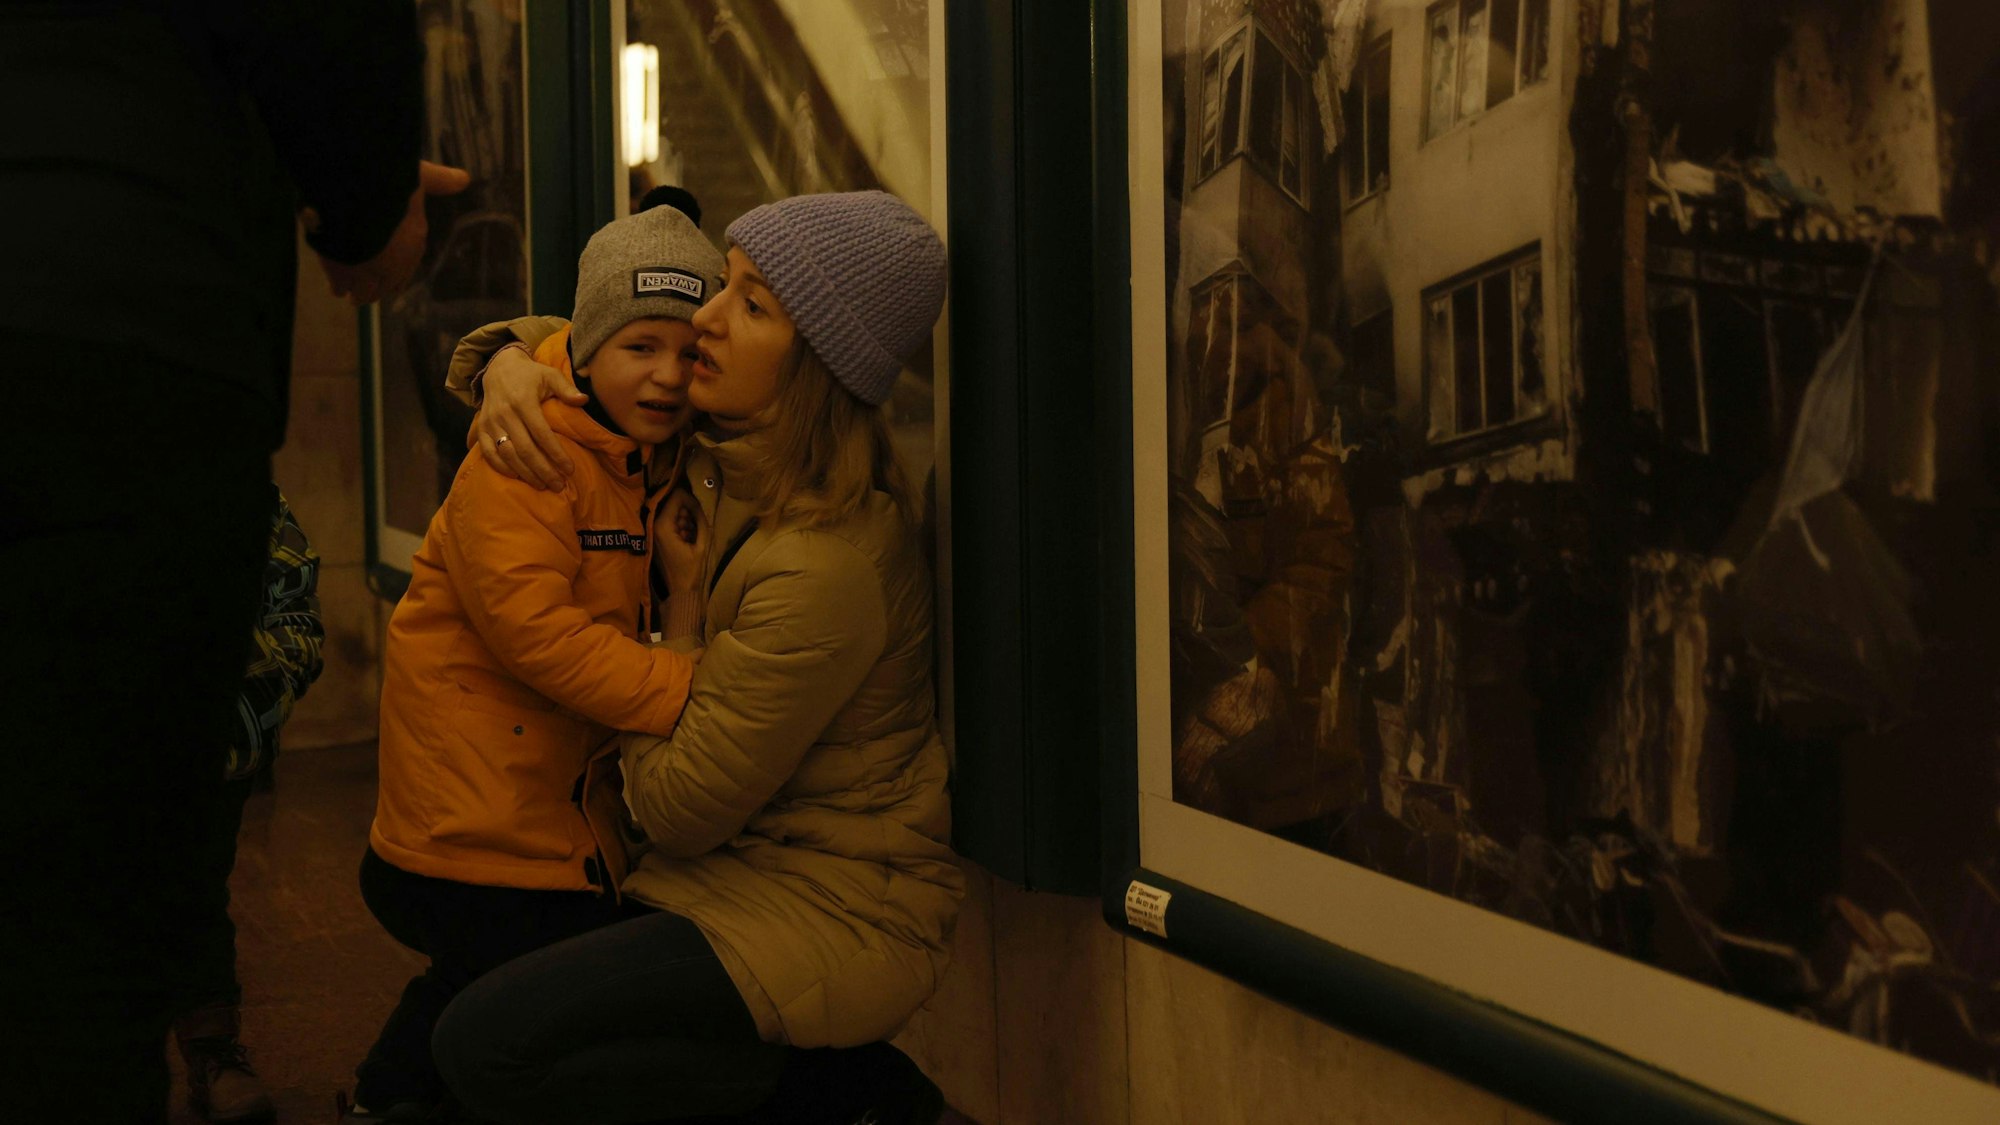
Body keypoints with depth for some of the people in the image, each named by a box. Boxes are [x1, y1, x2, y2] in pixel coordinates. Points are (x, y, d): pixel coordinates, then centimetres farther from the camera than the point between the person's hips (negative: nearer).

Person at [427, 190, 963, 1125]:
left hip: (831, 910, -9)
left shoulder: (827, 568, -27)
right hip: (753, 864, 9)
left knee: (485, 1044, -19)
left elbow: (683, 807, -19)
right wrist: (512, 363, -5)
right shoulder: (726, 455, -1)